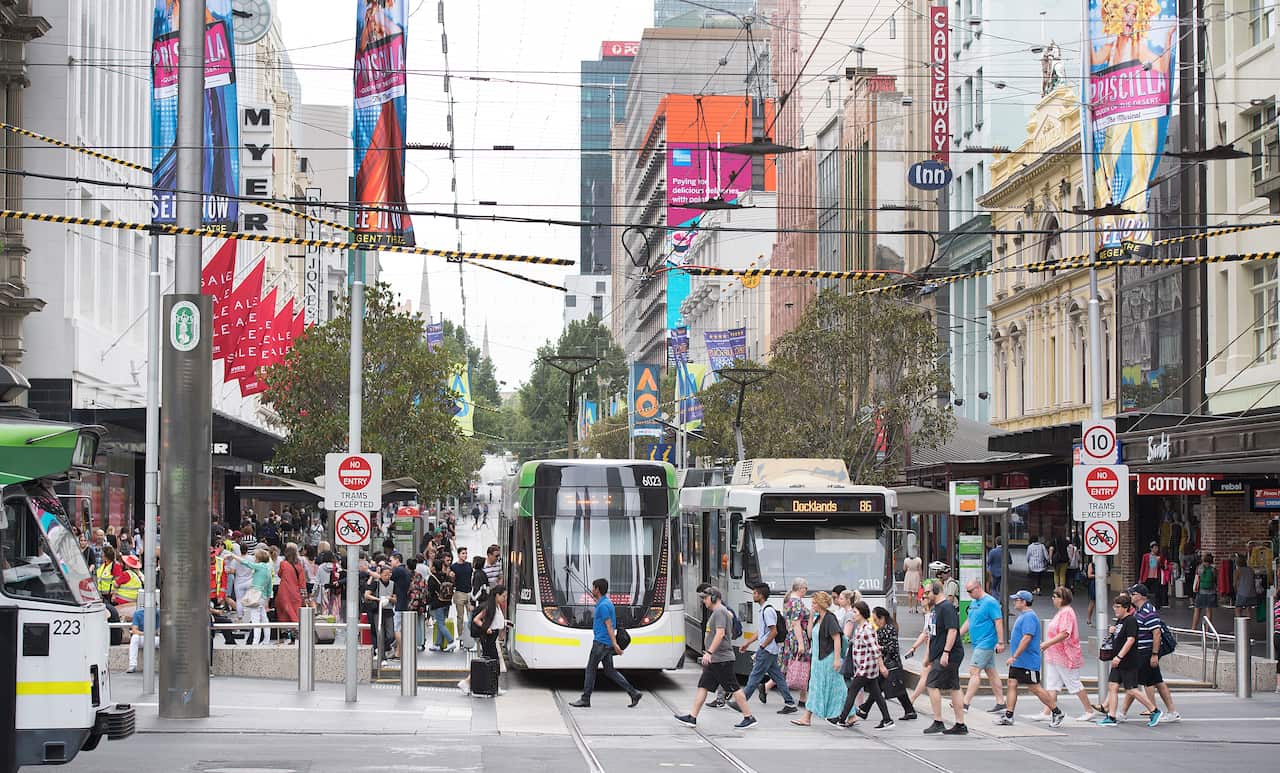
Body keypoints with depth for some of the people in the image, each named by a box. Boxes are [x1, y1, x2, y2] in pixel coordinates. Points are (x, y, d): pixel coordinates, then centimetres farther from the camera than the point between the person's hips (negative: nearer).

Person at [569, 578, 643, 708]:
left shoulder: (603, 606, -16)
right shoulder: (607, 602, 15)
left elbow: (609, 625, -20)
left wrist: (615, 644, -23)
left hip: (601, 643, -10)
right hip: (607, 644, 10)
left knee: (590, 669, -1)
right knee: (610, 671, 9)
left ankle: (585, 699, 5)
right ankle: (633, 693, 3)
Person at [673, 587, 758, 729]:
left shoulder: (720, 612, -13)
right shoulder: (716, 612, 18)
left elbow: (720, 633, -24)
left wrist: (709, 652, -27)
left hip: (721, 659, -11)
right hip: (714, 660, 11)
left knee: (734, 688, -6)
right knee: (703, 687, 7)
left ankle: (749, 717, -1)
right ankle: (692, 717, 6)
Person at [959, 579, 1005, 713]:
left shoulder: (990, 602, -13)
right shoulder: (973, 602, 15)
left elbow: (998, 622, -17)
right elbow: (968, 622, 23)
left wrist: (1000, 642, -21)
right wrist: (957, 636, 17)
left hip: (986, 643, -10)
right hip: (979, 643, 10)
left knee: (974, 671, -13)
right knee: (991, 672, 11)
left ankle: (965, 703, -16)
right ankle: (1000, 703, 15)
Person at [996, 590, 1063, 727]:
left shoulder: (1029, 617, -18)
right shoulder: (1023, 616, 15)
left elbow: (1026, 638, -26)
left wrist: (1014, 656, -26)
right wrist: (1014, 658, 22)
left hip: (1028, 662, -10)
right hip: (1018, 662, 10)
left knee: (1035, 688, -4)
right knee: (1012, 685, 4)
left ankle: (1057, 713, 6)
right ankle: (1008, 715, 5)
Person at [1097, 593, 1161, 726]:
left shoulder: (1130, 621, -14)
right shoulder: (1119, 621, 15)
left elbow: (1130, 640, -23)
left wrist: (1119, 657, -26)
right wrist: (1112, 631, 6)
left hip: (1129, 662, -9)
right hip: (1118, 662, 9)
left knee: (1132, 690, -6)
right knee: (1112, 686, 2)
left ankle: (1154, 711, 7)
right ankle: (1111, 717, 2)